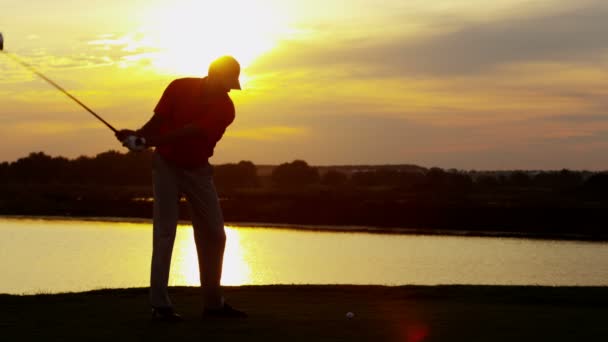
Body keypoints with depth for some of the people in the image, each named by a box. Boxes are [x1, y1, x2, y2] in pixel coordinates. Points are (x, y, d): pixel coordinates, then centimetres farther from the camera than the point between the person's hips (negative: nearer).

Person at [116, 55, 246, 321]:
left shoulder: (225, 108, -17)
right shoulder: (180, 88, -14)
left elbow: (190, 132, -27)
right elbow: (158, 120, -7)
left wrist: (147, 141, -36)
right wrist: (137, 135, -27)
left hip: (198, 170, 3)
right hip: (167, 164, -2)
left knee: (214, 235, 5)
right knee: (165, 232, -11)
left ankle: (213, 302, 17)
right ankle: (160, 304, -13)